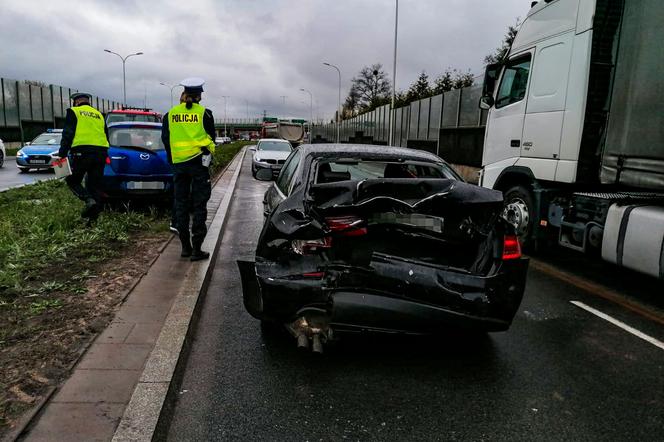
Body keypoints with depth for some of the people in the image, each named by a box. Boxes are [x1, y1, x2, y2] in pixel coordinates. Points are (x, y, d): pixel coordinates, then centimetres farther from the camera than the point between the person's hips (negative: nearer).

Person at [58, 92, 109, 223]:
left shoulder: (73, 112, 6)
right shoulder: (99, 115, 22)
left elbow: (67, 134, -4)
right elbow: (106, 136, 22)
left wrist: (62, 154, -3)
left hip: (82, 151, -5)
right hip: (101, 152, 5)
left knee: (72, 180, 8)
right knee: (95, 184, 9)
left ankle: (89, 200, -16)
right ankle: (94, 215, 6)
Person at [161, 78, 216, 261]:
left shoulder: (170, 114, 4)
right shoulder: (204, 113, -4)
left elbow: (165, 139, 7)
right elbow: (211, 138, 2)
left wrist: (172, 161, 16)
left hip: (178, 163, 3)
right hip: (199, 162, -3)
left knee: (181, 204, 11)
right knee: (199, 205, 1)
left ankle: (185, 247, 14)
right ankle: (196, 249, -1)